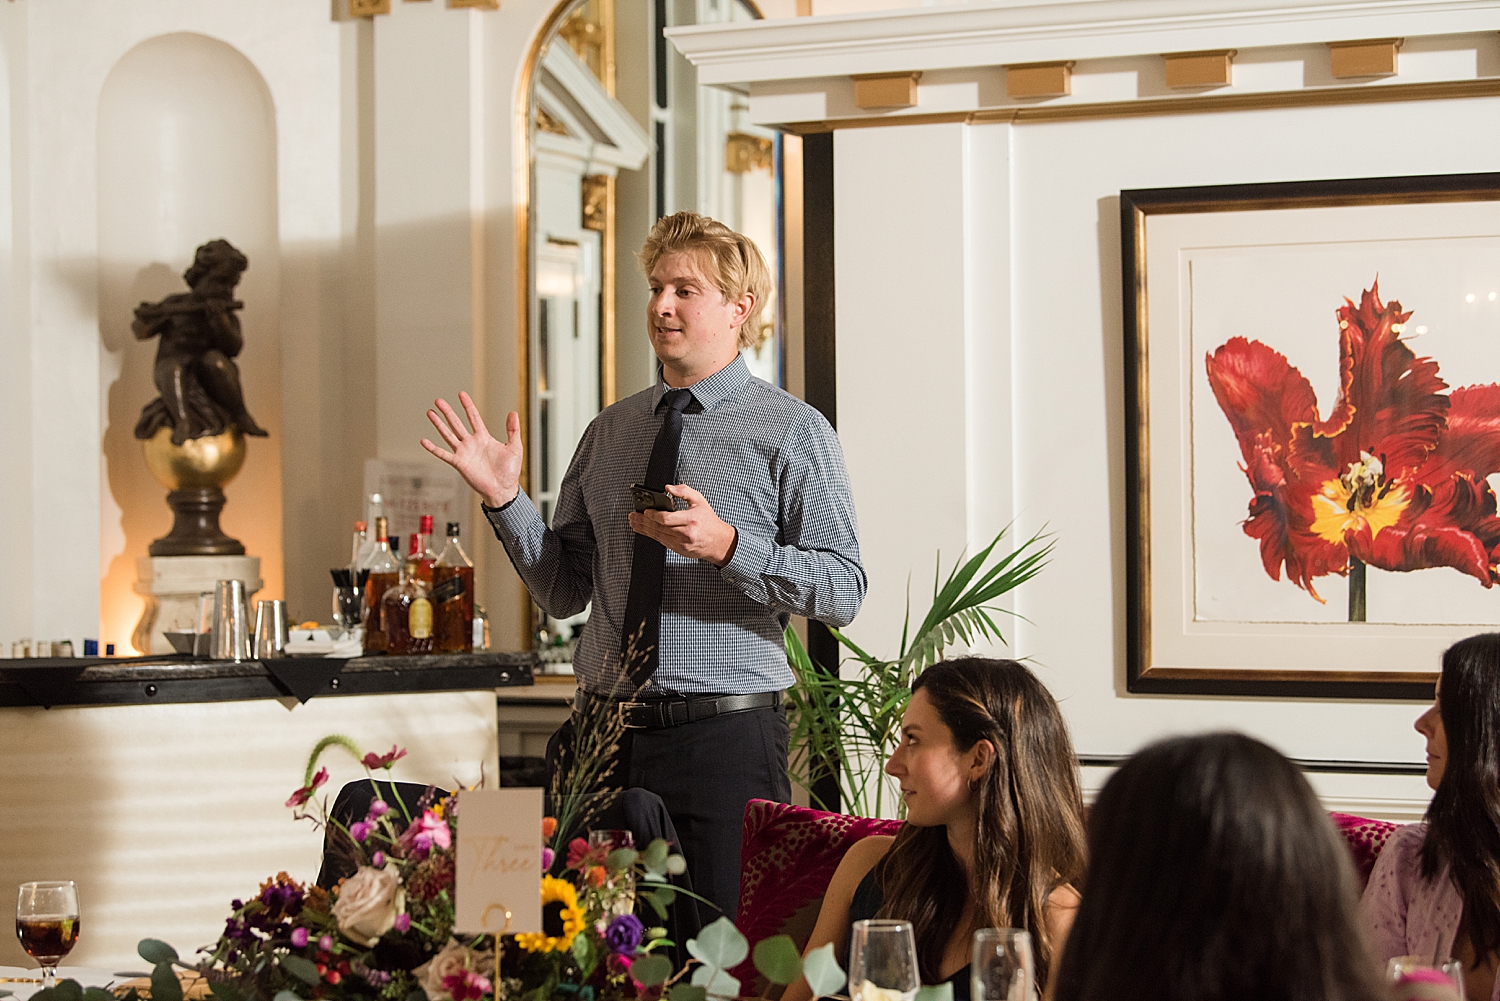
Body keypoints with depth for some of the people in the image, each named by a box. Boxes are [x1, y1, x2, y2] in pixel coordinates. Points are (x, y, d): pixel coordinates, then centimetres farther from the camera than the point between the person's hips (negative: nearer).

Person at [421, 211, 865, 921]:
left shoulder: (792, 431, -1)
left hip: (722, 738, -5)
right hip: (601, 735, 5)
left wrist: (727, 545, -20)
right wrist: (504, 498, 1)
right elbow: (563, 592, 14)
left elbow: (844, 591, -9)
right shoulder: (607, 432, 14)